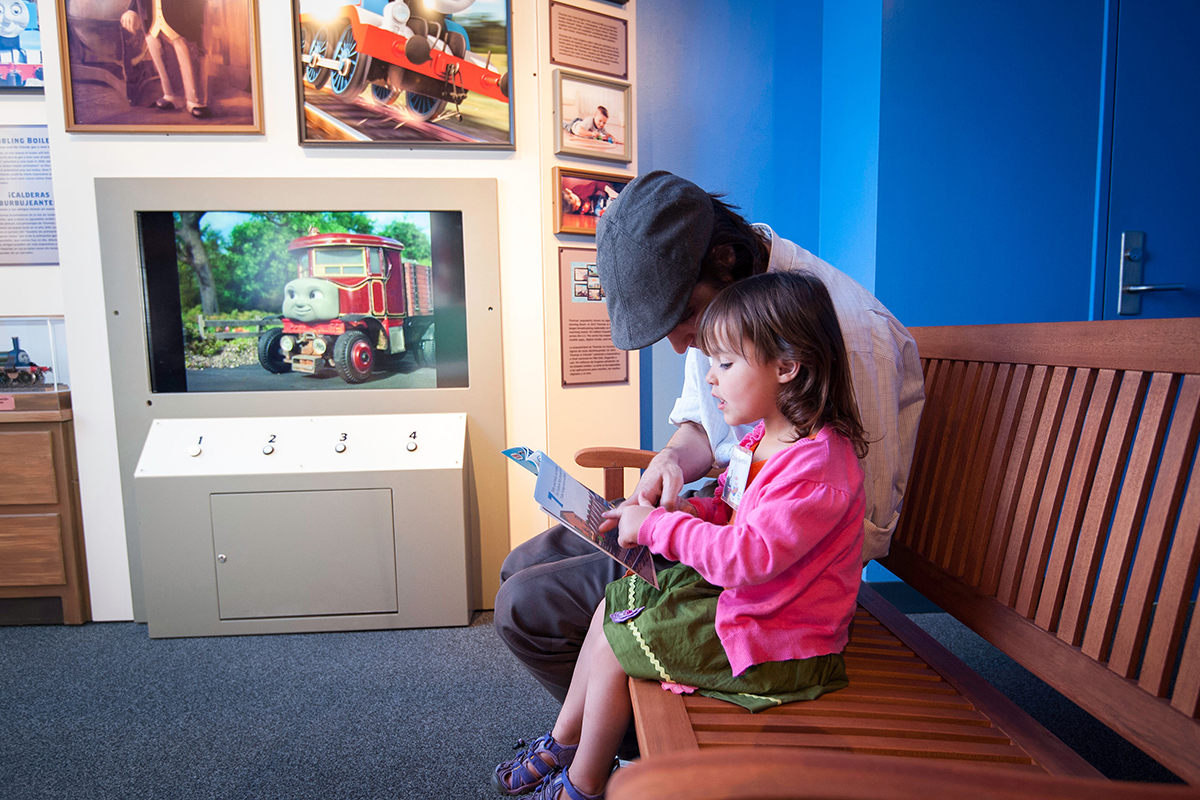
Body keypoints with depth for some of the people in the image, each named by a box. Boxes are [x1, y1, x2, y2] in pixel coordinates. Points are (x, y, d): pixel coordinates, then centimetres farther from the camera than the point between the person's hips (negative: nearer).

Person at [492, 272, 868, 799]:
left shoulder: (817, 464, -29)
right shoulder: (766, 438, 3)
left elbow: (746, 556, -33)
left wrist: (655, 526, -25)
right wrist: (688, 510, -4)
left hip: (770, 637, -10)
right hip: (731, 589, 10)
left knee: (612, 646, -8)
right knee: (610, 606, 10)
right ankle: (562, 744, 28)